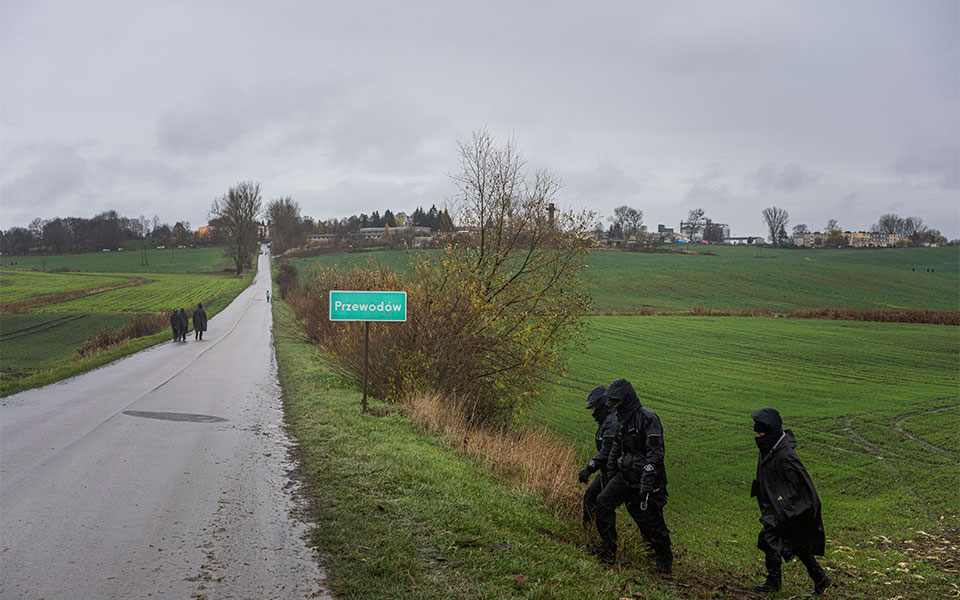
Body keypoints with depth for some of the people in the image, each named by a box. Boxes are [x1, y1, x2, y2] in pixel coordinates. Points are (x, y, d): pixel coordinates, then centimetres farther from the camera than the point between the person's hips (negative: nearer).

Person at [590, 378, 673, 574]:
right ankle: (608, 549, 5)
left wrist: (647, 478, -26)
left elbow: (656, 451, -20)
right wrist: (611, 471, 23)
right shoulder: (621, 418, 11)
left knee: (652, 520, -1)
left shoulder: (647, 418, -16)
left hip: (646, 478, -8)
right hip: (625, 475, 8)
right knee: (603, 502, -4)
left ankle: (664, 561, 16)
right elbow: (616, 446, 23)